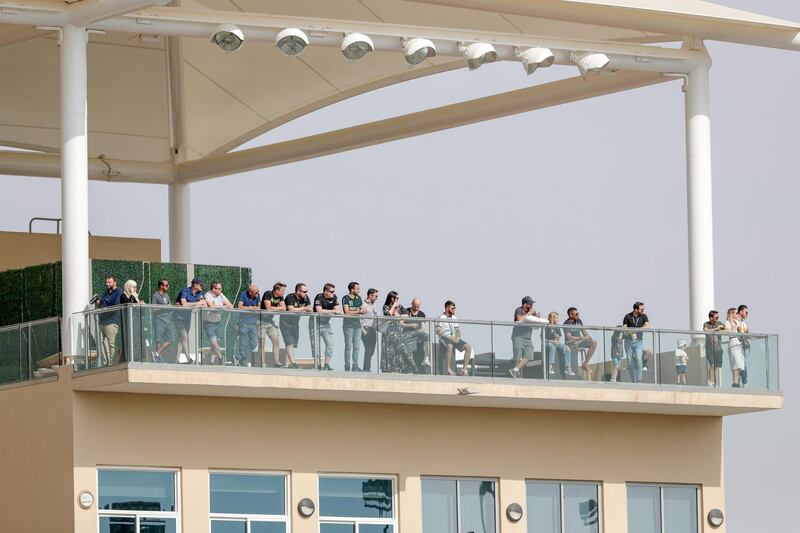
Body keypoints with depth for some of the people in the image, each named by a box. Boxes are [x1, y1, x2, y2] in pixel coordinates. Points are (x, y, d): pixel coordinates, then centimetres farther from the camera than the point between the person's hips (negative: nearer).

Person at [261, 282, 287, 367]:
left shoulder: (280, 297, 4)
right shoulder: (268, 294, -17)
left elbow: (284, 308, -5)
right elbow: (268, 308, -24)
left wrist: (273, 309, -21)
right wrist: (279, 308, -10)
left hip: (271, 322, 7)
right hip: (262, 321, -7)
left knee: (276, 340, -2)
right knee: (262, 342, -6)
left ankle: (276, 362, 0)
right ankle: (263, 364, -5)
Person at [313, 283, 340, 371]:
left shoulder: (334, 297, 0)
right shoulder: (319, 297, -18)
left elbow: (338, 310, -1)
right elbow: (319, 311, -29)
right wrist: (333, 311, -21)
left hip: (326, 323, 6)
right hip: (316, 323, -6)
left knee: (330, 344, -1)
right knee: (316, 345, -5)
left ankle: (327, 364, 4)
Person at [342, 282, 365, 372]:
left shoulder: (359, 298, 14)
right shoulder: (346, 298, -6)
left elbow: (362, 310, 13)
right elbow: (347, 311, -15)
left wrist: (363, 311, -10)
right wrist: (358, 311, -15)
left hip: (357, 324, 6)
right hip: (348, 324, -6)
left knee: (357, 346, 5)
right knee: (348, 346, -3)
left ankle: (355, 366, 10)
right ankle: (347, 367, 0)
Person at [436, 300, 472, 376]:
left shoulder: (455, 318, 17)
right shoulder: (441, 319, -3)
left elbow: (458, 330, 18)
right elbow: (438, 331, -13)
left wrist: (457, 337, -5)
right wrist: (449, 337, -21)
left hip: (454, 339, 7)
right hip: (444, 339, -7)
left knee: (468, 347, -15)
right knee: (450, 346, -41)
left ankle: (465, 368, -16)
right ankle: (448, 369, -35)